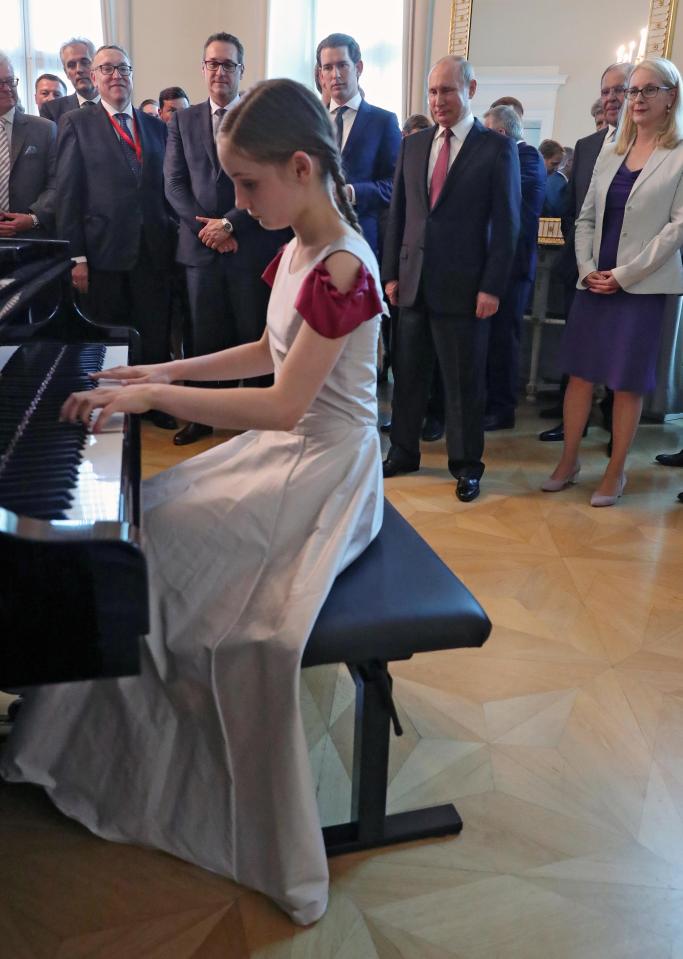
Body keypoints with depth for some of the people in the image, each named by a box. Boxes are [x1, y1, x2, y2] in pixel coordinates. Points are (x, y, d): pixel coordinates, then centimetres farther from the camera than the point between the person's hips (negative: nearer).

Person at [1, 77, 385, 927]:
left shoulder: (341, 268, -22)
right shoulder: (298, 248, 6)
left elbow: (283, 404, -26)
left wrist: (153, 397, -21)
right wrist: (166, 372, 9)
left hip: (322, 468, -9)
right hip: (284, 445, 9)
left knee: (154, 540, -11)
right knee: (143, 514, 3)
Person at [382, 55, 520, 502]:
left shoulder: (497, 147, -1)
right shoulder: (413, 145, 12)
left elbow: (506, 224, -5)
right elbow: (398, 214, 12)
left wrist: (492, 288, -11)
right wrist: (391, 273, 6)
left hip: (463, 287, -4)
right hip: (413, 282, 4)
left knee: (464, 380, 4)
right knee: (408, 373, 10)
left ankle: (467, 464, 18)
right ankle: (403, 452, 25)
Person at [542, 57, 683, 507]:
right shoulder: (610, 153, 12)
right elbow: (586, 217, 12)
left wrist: (623, 275, -13)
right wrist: (588, 268, -4)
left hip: (642, 285, -4)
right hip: (594, 282, 5)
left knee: (628, 382, 2)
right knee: (580, 372, 6)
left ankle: (616, 472, 13)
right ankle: (569, 461, 17)